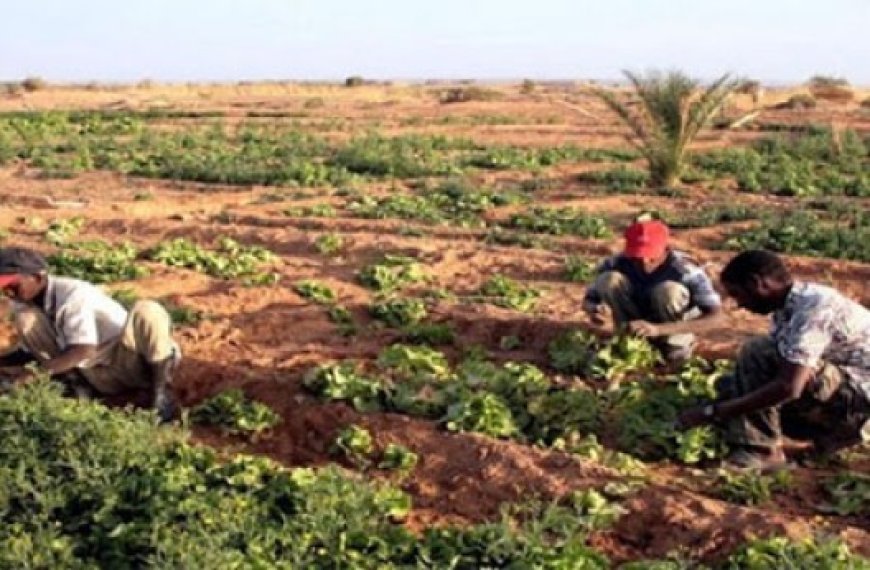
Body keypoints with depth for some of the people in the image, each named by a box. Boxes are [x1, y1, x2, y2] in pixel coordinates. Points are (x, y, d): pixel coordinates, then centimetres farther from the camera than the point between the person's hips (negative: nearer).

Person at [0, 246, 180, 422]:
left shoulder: (73, 293, -19)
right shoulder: (23, 304, 3)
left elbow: (84, 350, -28)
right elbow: (29, 351, 13)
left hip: (129, 361, -6)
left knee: (147, 310, -38)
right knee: (25, 318, -8)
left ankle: (162, 389, -22)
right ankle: (76, 383, -2)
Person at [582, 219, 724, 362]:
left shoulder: (685, 270, -31)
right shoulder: (616, 264, -22)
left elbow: (715, 317, -39)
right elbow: (588, 300, -11)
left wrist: (659, 329, -50)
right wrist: (595, 310, -39)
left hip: (673, 329, -2)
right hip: (638, 325, 3)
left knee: (669, 289, -34)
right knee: (609, 279, -24)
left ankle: (676, 345, -9)